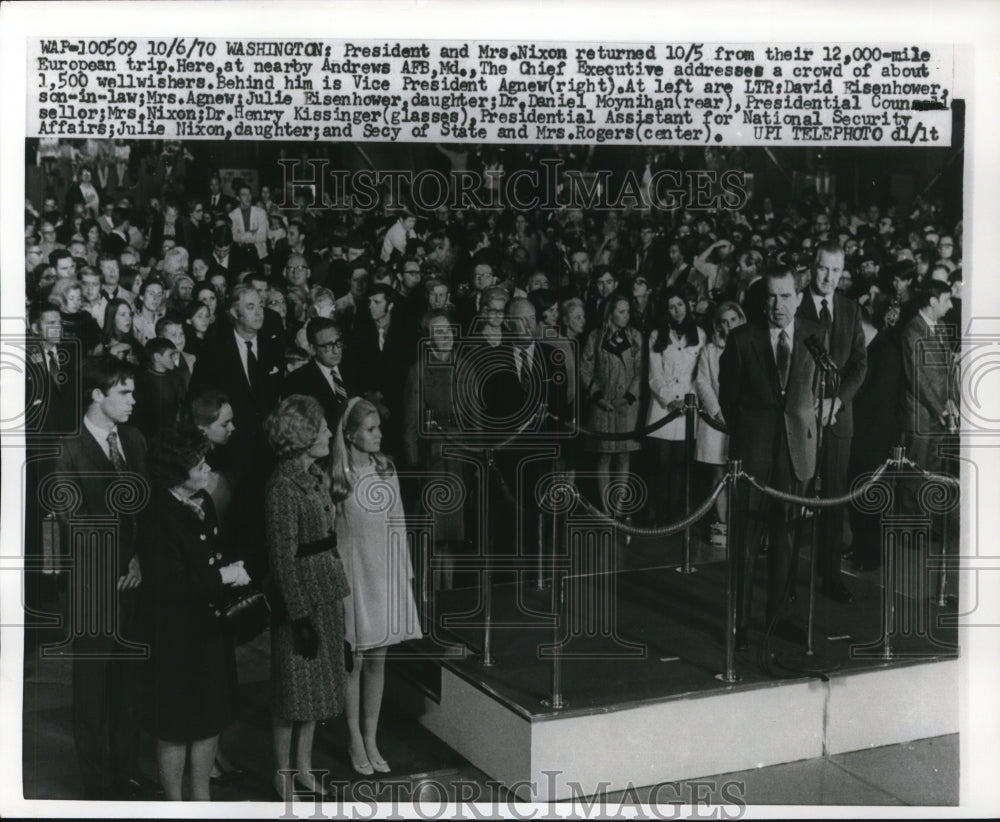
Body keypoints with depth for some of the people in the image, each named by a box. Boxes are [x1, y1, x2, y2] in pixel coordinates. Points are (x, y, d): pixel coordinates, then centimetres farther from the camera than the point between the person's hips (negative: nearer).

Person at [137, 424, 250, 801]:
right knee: (178, 727, 8)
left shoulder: (203, 502, 4)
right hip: (178, 636, -8)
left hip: (212, 628, 8)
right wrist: (222, 576, -18)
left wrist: (233, 568, 0)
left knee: (212, 718, 17)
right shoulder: (159, 517, -21)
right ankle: (175, 804, 25)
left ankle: (202, 797, 34)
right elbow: (170, 584, -25)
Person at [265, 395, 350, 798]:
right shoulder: (282, 487, -19)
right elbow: (283, 561, -18)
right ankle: (283, 774, 23)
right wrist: (302, 617, -17)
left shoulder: (316, 476, 7)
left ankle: (304, 765, 31)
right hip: (299, 599, -8)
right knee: (294, 687, 6)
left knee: (317, 684, 17)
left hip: (327, 594, 8)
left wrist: (336, 591, 13)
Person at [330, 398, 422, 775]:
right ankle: (355, 741, 22)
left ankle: (371, 738, 25)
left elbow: (397, 524, 8)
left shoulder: (386, 468, 3)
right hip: (354, 575, -4)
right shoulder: (336, 477, -12)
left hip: (386, 574, 4)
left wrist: (405, 573, 9)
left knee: (377, 659, 12)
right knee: (354, 659, 7)